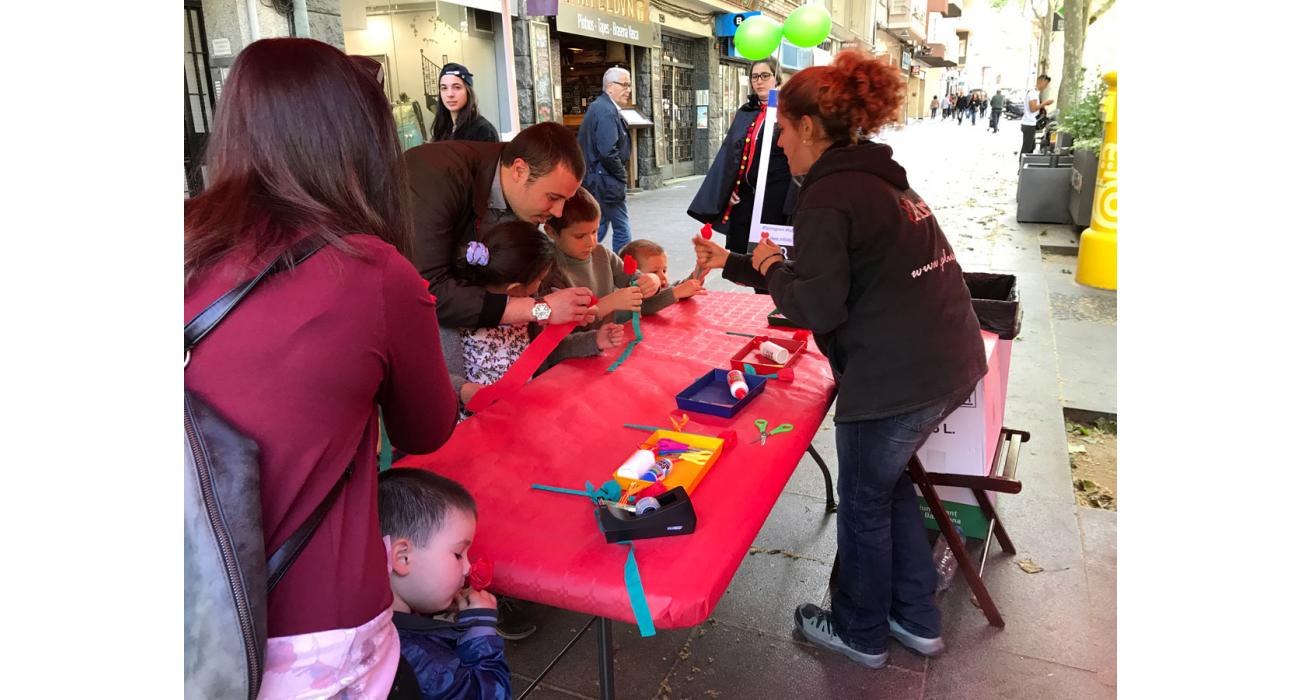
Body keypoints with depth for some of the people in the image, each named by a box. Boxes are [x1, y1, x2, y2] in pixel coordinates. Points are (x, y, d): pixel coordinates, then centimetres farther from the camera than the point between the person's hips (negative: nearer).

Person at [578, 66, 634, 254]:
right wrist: (622, 175, -12)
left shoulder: (597, 107, 16)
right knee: (622, 231, -1)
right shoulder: (607, 112, -17)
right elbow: (608, 153, -26)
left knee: (597, 230, 15)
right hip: (607, 184, -10)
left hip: (593, 183, 10)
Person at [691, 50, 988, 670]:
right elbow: (830, 277, 20)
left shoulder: (828, 196, -15)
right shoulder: (877, 179, 16)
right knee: (888, 482, 25)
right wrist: (731, 263, 21)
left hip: (895, 381, -9)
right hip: (950, 363, 9)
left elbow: (816, 307, -20)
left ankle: (860, 633, 33)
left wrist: (770, 268, -1)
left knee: (863, 503, 11)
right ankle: (915, 620, 38)